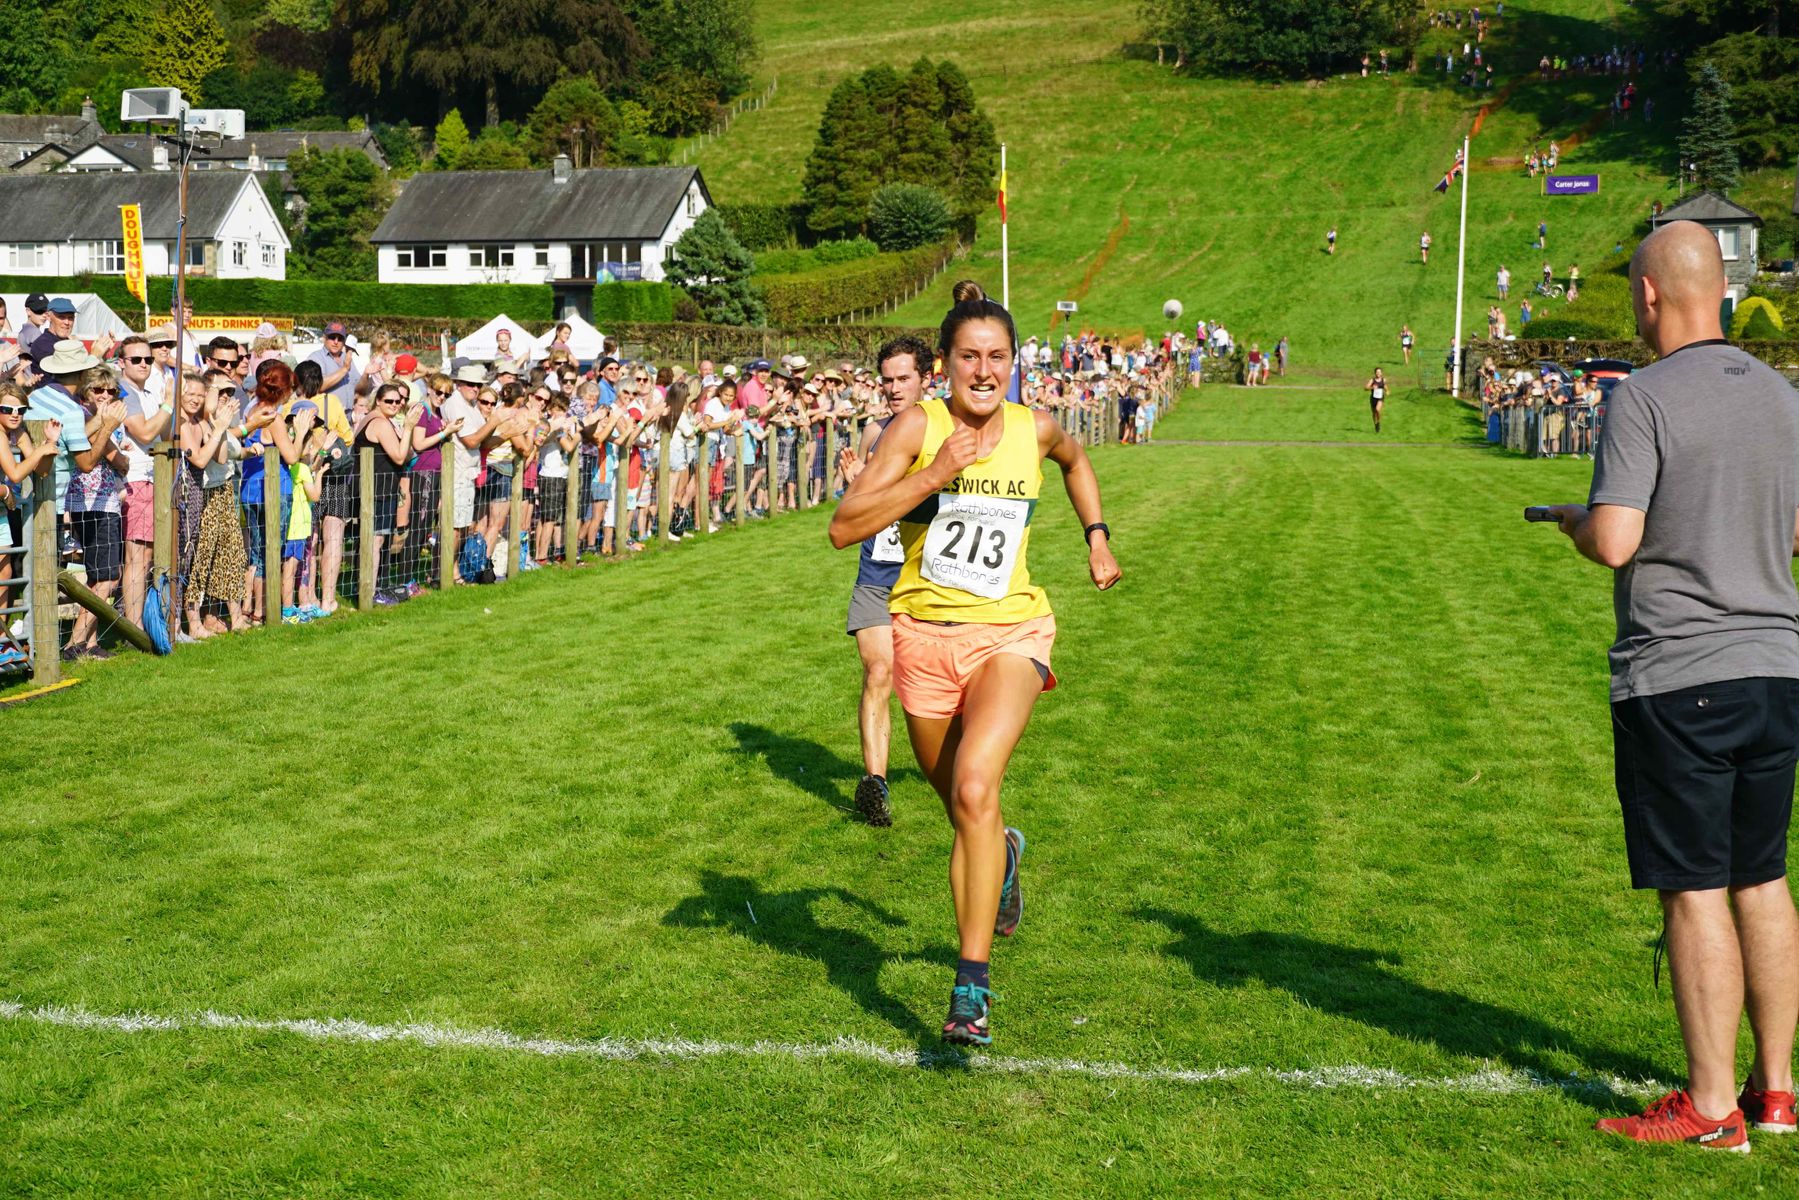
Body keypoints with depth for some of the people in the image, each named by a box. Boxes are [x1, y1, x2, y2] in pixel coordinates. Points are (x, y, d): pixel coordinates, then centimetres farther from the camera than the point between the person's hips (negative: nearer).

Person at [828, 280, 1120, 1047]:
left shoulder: (1035, 429, 1)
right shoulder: (917, 426, -8)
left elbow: (1076, 462, 27)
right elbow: (844, 528, -18)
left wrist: (1097, 538, 20)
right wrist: (935, 475, -24)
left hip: (1009, 632, -1)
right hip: (925, 636, 1)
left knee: (974, 790, -23)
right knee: (961, 811, 16)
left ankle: (971, 987, -21)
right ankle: (1003, 856, 55)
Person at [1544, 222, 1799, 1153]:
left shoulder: (1643, 399, -13)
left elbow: (1614, 542, -19)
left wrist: (1570, 518, 1)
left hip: (1676, 680, -7)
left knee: (1696, 892, -1)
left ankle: (1712, 1107, 7)